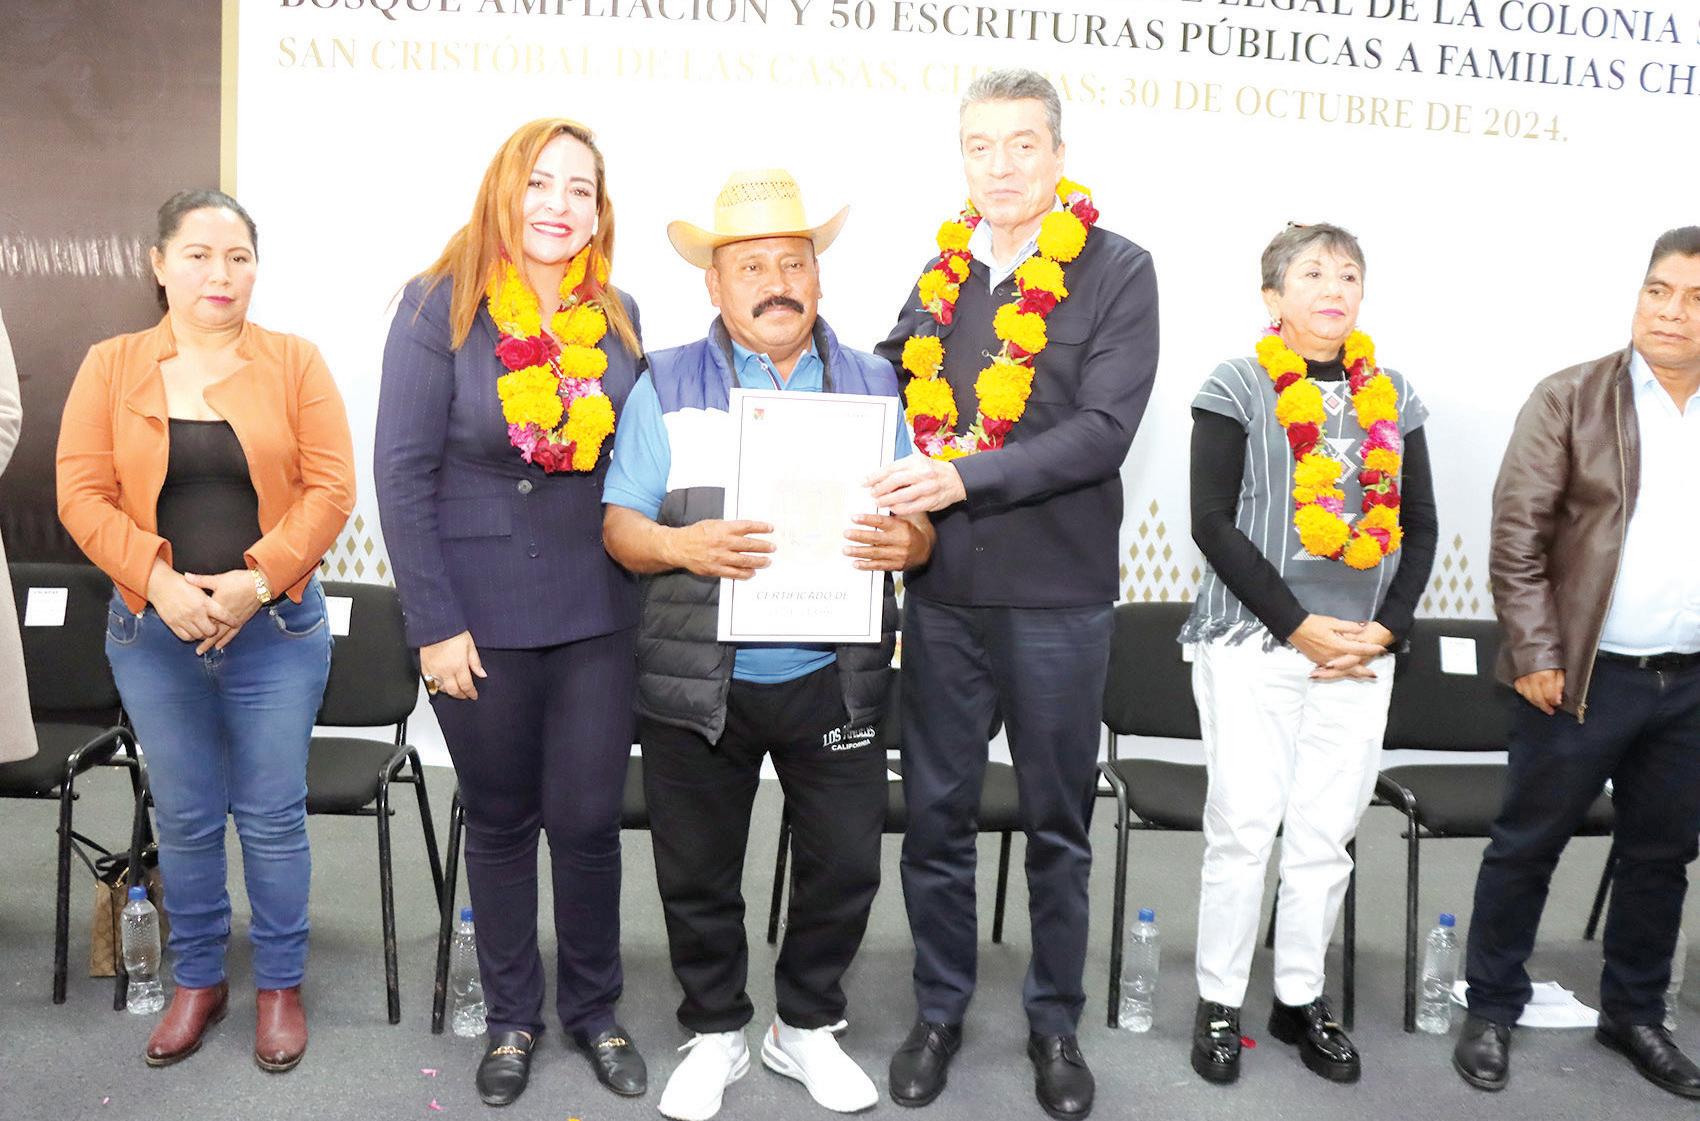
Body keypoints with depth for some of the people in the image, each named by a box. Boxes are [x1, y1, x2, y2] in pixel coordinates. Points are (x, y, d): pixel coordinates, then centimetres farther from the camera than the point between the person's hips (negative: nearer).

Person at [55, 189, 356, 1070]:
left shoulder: (295, 362, -1)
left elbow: (330, 488, -7)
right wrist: (160, 582, -15)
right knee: (184, 816, 13)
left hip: (276, 629, -1)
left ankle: (280, 985, 23)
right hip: (153, 631, 2)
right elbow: (83, 495, -2)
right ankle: (196, 980, 30)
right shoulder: (110, 366, 3)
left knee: (272, 816, 6)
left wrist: (257, 579, -16)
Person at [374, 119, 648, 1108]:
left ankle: (594, 1008, 29)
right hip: (480, 614, -2)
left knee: (589, 819, 8)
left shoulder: (620, 317, 4)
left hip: (597, 612, 2)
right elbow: (403, 471, -9)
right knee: (500, 821, 12)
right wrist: (434, 624, -12)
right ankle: (513, 1016, 31)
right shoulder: (442, 305, -6)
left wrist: (650, 576, -2)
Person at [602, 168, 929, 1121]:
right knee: (698, 874, 10)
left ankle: (807, 1028, 32)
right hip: (698, 680, -1)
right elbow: (620, 524, -1)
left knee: (847, 864, 8)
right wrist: (681, 546, -21)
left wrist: (904, 542, -16)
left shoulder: (874, 385, 9)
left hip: (833, 678, 1)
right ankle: (717, 1034, 32)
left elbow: (920, 528, 8)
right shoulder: (667, 386, 4)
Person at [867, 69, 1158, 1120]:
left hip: (1058, 597, -3)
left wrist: (963, 478, -23)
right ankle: (940, 1010, 31)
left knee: (1058, 823, 12)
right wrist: (889, 498, -7)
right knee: (937, 814, 12)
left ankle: (1056, 1021, 30)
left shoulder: (1117, 271, -4)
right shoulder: (934, 272, 8)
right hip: (942, 591, 3)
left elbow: (1103, 431, -15)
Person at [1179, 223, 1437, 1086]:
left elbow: (1419, 525, 13)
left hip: (1361, 652, 4)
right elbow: (1212, 521, -9)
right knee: (1244, 828, -1)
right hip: (1251, 644, -4)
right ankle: (1219, 1002, 14)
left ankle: (1301, 998, 23)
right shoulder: (1237, 388, -2)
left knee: (1327, 835, 8)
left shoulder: (1393, 397, 12)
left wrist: (1386, 626, -2)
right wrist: (1297, 626, -13)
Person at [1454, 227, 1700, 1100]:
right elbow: (1518, 535, -8)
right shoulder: (1571, 398, -5)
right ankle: (1491, 1010, 22)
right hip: (1585, 673, -4)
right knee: (1528, 844, 7)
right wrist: (1536, 654, -12)